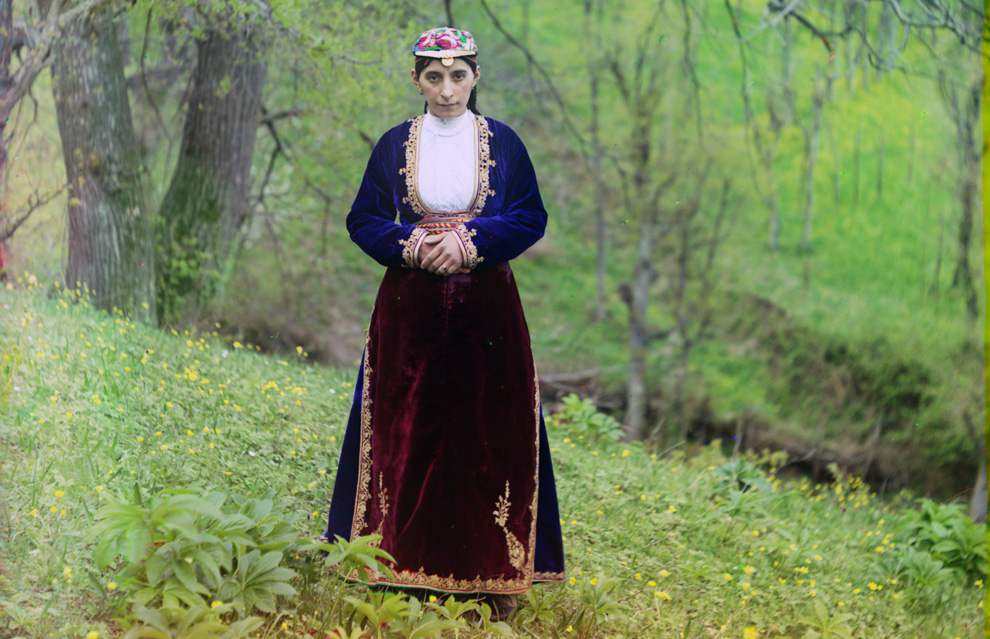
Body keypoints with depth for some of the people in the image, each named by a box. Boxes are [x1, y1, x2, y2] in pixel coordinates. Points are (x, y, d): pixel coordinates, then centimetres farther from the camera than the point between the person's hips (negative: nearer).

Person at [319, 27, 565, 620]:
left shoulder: (503, 142, 4)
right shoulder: (395, 144, 7)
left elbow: (531, 218, 1)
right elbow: (363, 220, 6)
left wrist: (471, 241, -14)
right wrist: (410, 244, -13)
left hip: (486, 308, -1)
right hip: (411, 309, 1)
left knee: (488, 433, -1)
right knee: (406, 432, 0)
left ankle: (494, 574, 5)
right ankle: (402, 567, 7)